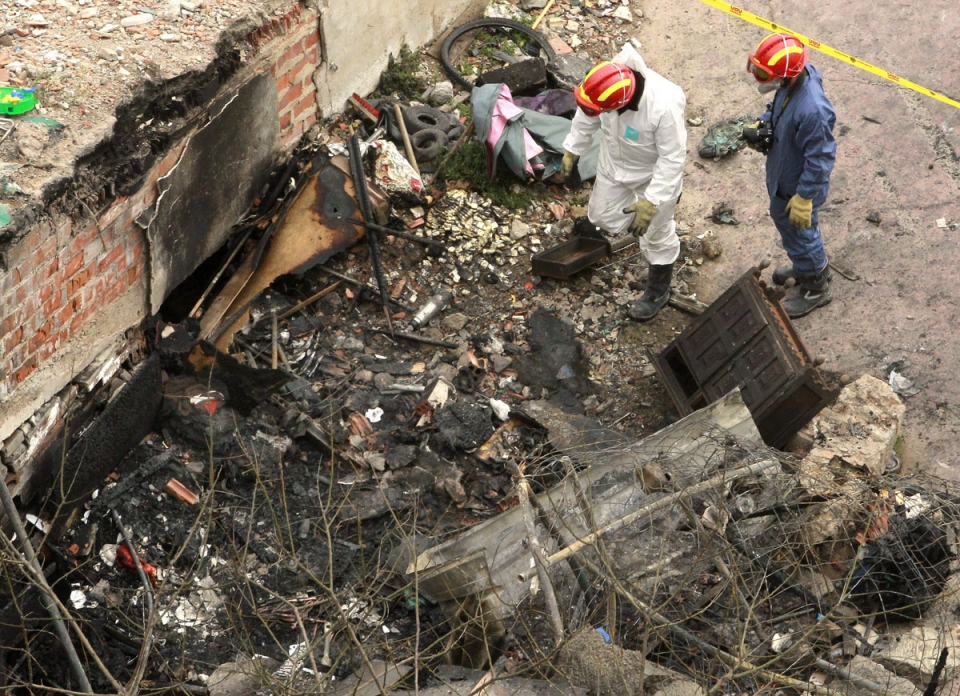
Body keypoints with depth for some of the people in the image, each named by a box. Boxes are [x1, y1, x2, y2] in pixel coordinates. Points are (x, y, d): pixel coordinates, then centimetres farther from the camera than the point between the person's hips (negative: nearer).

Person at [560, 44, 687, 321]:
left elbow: (672, 158, -31)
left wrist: (652, 201, -30)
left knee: (656, 234, 15)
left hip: (654, 175, -4)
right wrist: (572, 150, 7)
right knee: (604, 219, 21)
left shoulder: (664, 106, -43)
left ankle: (658, 290, 38)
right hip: (614, 164, 4)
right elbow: (586, 118, -5)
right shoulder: (607, 83, -27)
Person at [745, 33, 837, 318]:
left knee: (799, 231, 15)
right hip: (782, 174, 9)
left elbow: (819, 160, -30)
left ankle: (815, 287, 42)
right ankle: (806, 266, 57)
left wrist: (804, 198, -22)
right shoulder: (795, 78, -16)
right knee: (781, 217, 31)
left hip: (798, 186, -9)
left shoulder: (812, 111, -41)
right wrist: (762, 124, -9)